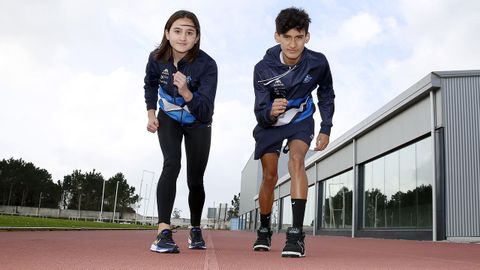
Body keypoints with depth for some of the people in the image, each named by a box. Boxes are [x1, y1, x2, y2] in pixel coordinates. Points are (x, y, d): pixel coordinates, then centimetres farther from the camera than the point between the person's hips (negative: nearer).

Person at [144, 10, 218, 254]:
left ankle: (195, 229, 28)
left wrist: (186, 93, -51)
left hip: (197, 123, -1)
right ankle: (163, 232, -27)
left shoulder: (207, 65, -30)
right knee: (171, 164, -24)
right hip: (168, 119, 1)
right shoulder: (157, 58, -19)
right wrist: (151, 113, -4)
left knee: (195, 180, 3)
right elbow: (150, 84, 5)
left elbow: (205, 112, -35)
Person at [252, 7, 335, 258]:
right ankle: (264, 230, 27)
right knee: (269, 177, 3)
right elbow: (260, 113, -26)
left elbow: (326, 95, 0)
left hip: (301, 121, 0)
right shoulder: (263, 68, -26)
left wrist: (325, 129, -4)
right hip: (270, 123, 1)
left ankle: (296, 233, -28)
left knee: (296, 161, -28)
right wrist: (270, 113, -50)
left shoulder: (318, 63, -21)